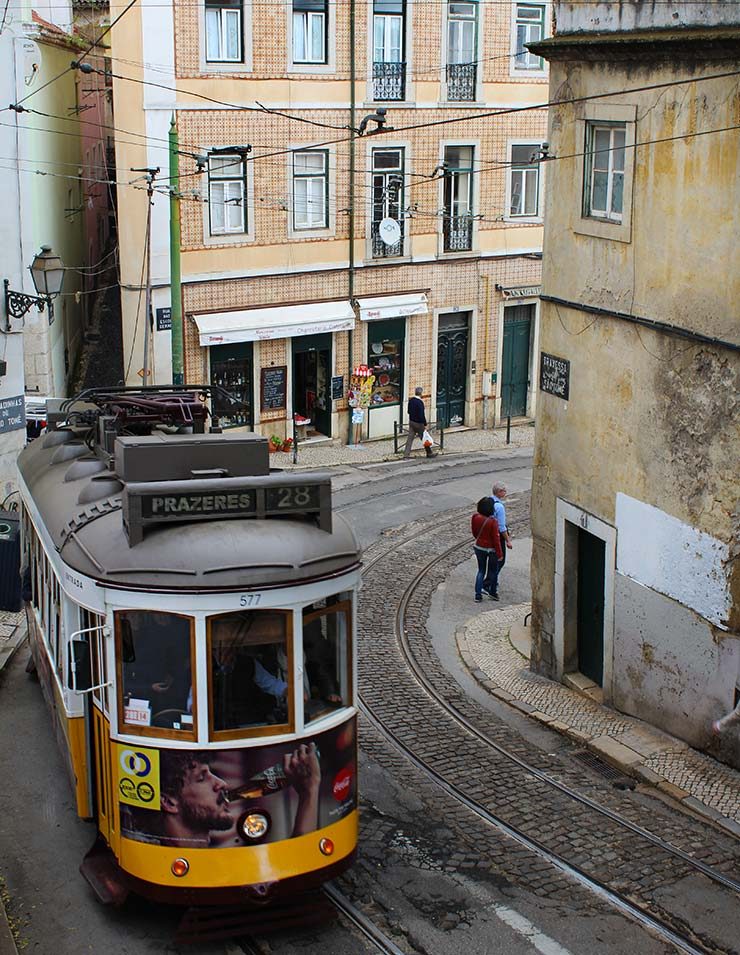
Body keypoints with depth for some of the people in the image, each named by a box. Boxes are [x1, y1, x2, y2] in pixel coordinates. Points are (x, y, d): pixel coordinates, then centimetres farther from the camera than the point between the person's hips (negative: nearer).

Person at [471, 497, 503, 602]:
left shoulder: (475, 517, -9)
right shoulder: (492, 521, -24)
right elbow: (496, 538, -19)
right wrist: (499, 554, -11)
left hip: (479, 547, 5)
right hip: (491, 549, -5)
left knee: (481, 570, 16)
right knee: (493, 570, 17)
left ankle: (478, 595, 12)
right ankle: (493, 592, 27)